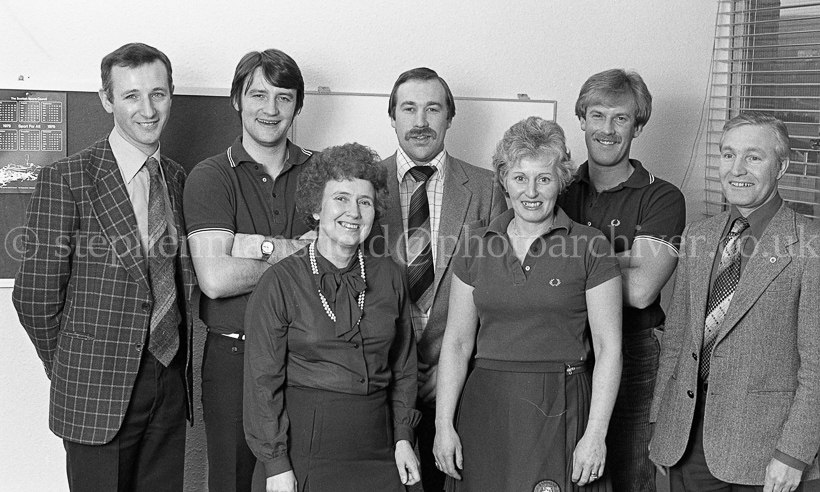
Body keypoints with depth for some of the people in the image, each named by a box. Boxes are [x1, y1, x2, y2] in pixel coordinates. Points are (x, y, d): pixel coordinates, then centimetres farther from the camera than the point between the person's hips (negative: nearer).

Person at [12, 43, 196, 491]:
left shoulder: (177, 178, 9)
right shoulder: (65, 179, -10)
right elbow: (35, 295, -7)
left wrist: (176, 361, 6)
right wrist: (69, 368, 2)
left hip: (172, 382, 5)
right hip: (98, 390, -5)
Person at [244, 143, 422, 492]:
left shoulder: (389, 277, 5)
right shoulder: (279, 283, -6)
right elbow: (263, 380, -6)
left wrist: (402, 437, 7)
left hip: (377, 444, 3)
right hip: (307, 443, -3)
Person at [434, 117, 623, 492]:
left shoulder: (590, 247, -2)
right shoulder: (475, 247, 7)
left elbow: (608, 347, -4)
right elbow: (457, 341, 7)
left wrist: (595, 435, -10)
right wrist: (443, 424, 1)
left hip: (561, 411, -2)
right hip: (486, 408, 3)